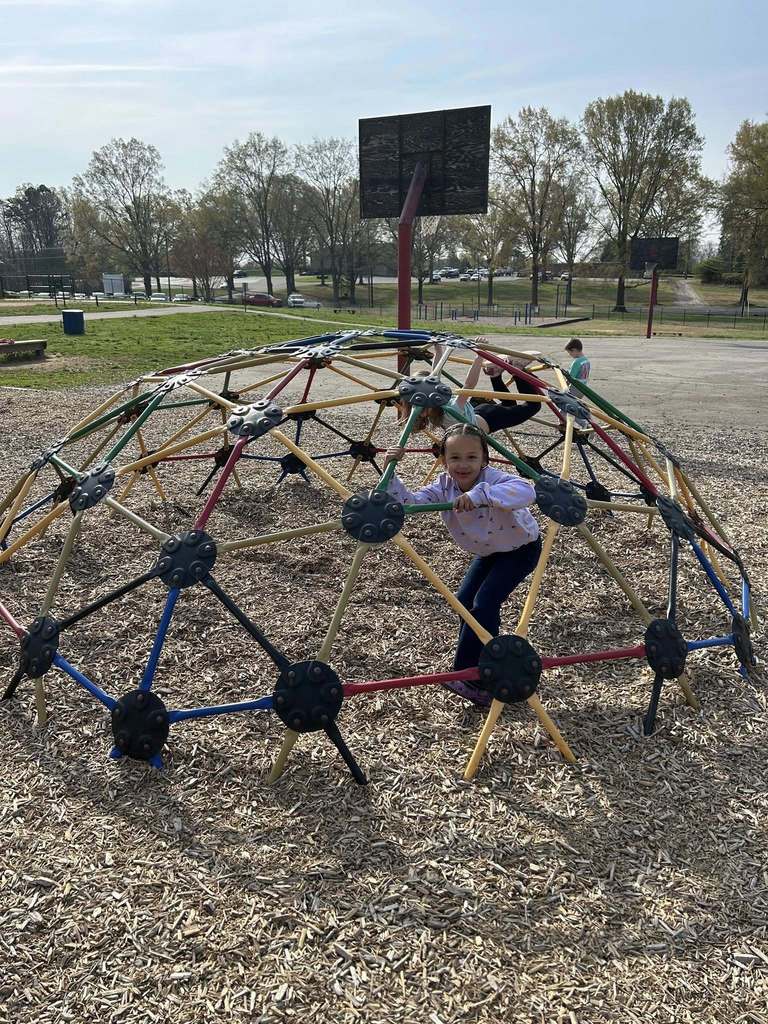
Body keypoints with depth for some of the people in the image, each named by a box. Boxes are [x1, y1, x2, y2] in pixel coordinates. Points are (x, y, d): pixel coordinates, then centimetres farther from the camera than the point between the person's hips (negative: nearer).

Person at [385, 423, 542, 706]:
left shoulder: (494, 479, -33)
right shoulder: (444, 486, -15)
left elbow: (526, 491, -53)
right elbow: (408, 502, -21)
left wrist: (479, 494, -62)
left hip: (521, 548, -7)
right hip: (489, 551, 7)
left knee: (485, 602, -20)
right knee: (465, 600, 5)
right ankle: (475, 670, 24)